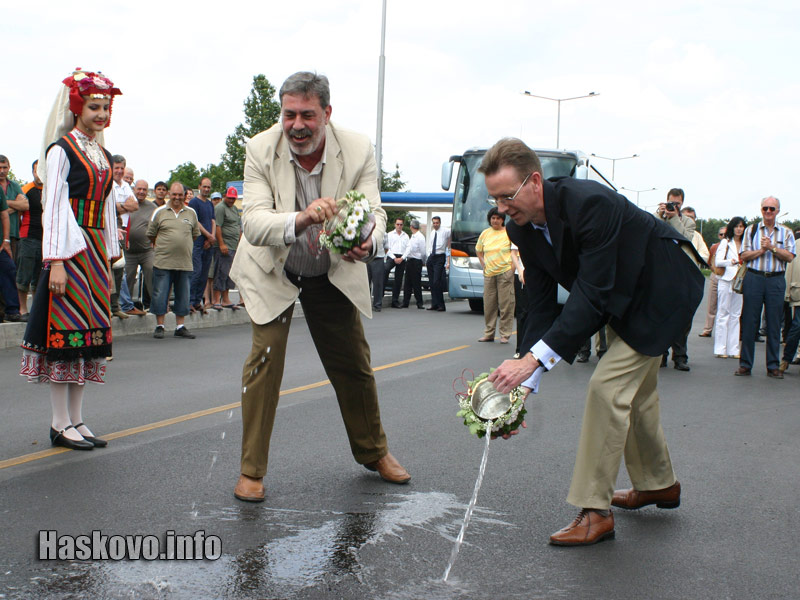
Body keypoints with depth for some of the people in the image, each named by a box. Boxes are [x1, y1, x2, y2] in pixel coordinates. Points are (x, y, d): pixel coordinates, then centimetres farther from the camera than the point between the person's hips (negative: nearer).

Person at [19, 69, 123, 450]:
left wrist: (110, 256, 16)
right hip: (69, 250, -7)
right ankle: (61, 423, 2)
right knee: (66, 331, -5)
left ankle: (76, 420, 14)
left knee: (89, 333, 7)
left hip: (96, 249, 7)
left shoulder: (103, 156, 16)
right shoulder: (61, 150, -5)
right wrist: (56, 262, -16)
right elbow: (54, 207, -11)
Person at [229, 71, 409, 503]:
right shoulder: (261, 150, -23)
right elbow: (253, 222, -33)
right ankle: (251, 470, -3)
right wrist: (300, 219, -55)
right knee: (265, 356, -17)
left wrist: (367, 243, -50)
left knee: (354, 365, 11)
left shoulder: (358, 150, -20)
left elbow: (374, 212, -26)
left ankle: (373, 452, 35)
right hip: (272, 273, -2)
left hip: (335, 274, 2)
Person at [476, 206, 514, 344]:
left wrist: (513, 265, -7)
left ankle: (505, 334, 2)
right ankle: (488, 333, 16)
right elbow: (478, 251, 24)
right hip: (489, 273, 4)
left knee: (505, 304, -4)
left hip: (505, 272, -4)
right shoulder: (485, 233, 12)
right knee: (489, 305, 7)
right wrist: (483, 264, 12)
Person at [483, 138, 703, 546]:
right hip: (623, 295, 9)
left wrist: (532, 359, -44)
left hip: (664, 287, -9)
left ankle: (595, 511, -9)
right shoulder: (523, 228, -12)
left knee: (608, 386, -17)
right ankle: (659, 484, 41)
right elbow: (541, 305, -10)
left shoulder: (589, 203, -37)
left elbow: (591, 295, -39)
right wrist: (526, 380, -20)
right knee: (635, 389, 19)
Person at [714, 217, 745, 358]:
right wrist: (731, 262, -21)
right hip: (726, 280, -4)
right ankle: (720, 349, -2)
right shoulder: (725, 242, 4)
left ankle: (733, 349, 7)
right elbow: (717, 261, -4)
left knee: (735, 315, 5)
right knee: (723, 314, -4)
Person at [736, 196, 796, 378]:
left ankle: (773, 366, 10)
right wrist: (761, 250, -10)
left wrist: (772, 247, -12)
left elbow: (789, 257, -2)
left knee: (774, 324, 2)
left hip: (776, 280, 1)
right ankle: (745, 364, 5)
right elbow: (744, 256, 3)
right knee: (749, 322, -1)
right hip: (754, 278, 0)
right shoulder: (751, 230, 10)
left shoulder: (786, 232, 10)